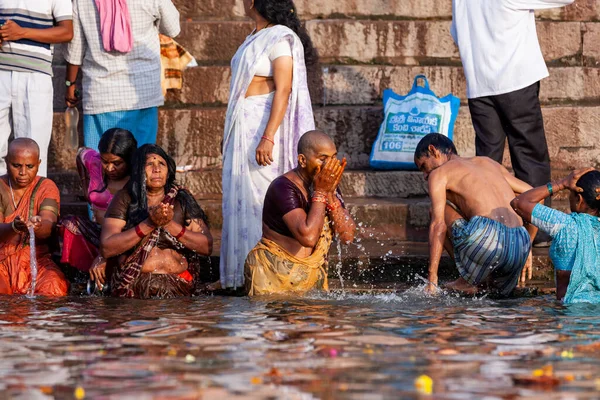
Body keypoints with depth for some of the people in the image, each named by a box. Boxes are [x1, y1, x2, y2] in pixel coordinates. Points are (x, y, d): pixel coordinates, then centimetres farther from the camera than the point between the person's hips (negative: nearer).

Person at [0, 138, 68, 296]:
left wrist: (38, 227, -41)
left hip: (37, 261, 1)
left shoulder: (46, 187, 3)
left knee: (53, 289, -31)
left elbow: (49, 225, -16)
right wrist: (14, 227, -37)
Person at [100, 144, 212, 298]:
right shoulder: (124, 199, 6)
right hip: (133, 282, -1)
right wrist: (149, 224, -13)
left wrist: (171, 225, -11)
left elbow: (207, 247, 3)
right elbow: (106, 248, -6)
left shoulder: (182, 200, 11)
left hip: (177, 282, 1)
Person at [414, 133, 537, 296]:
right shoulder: (487, 162, 32)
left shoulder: (438, 174, 14)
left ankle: (468, 280, 10)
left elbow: (438, 225, 3)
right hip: (521, 245, 7)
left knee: (438, 209, 20)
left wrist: (432, 280, 0)